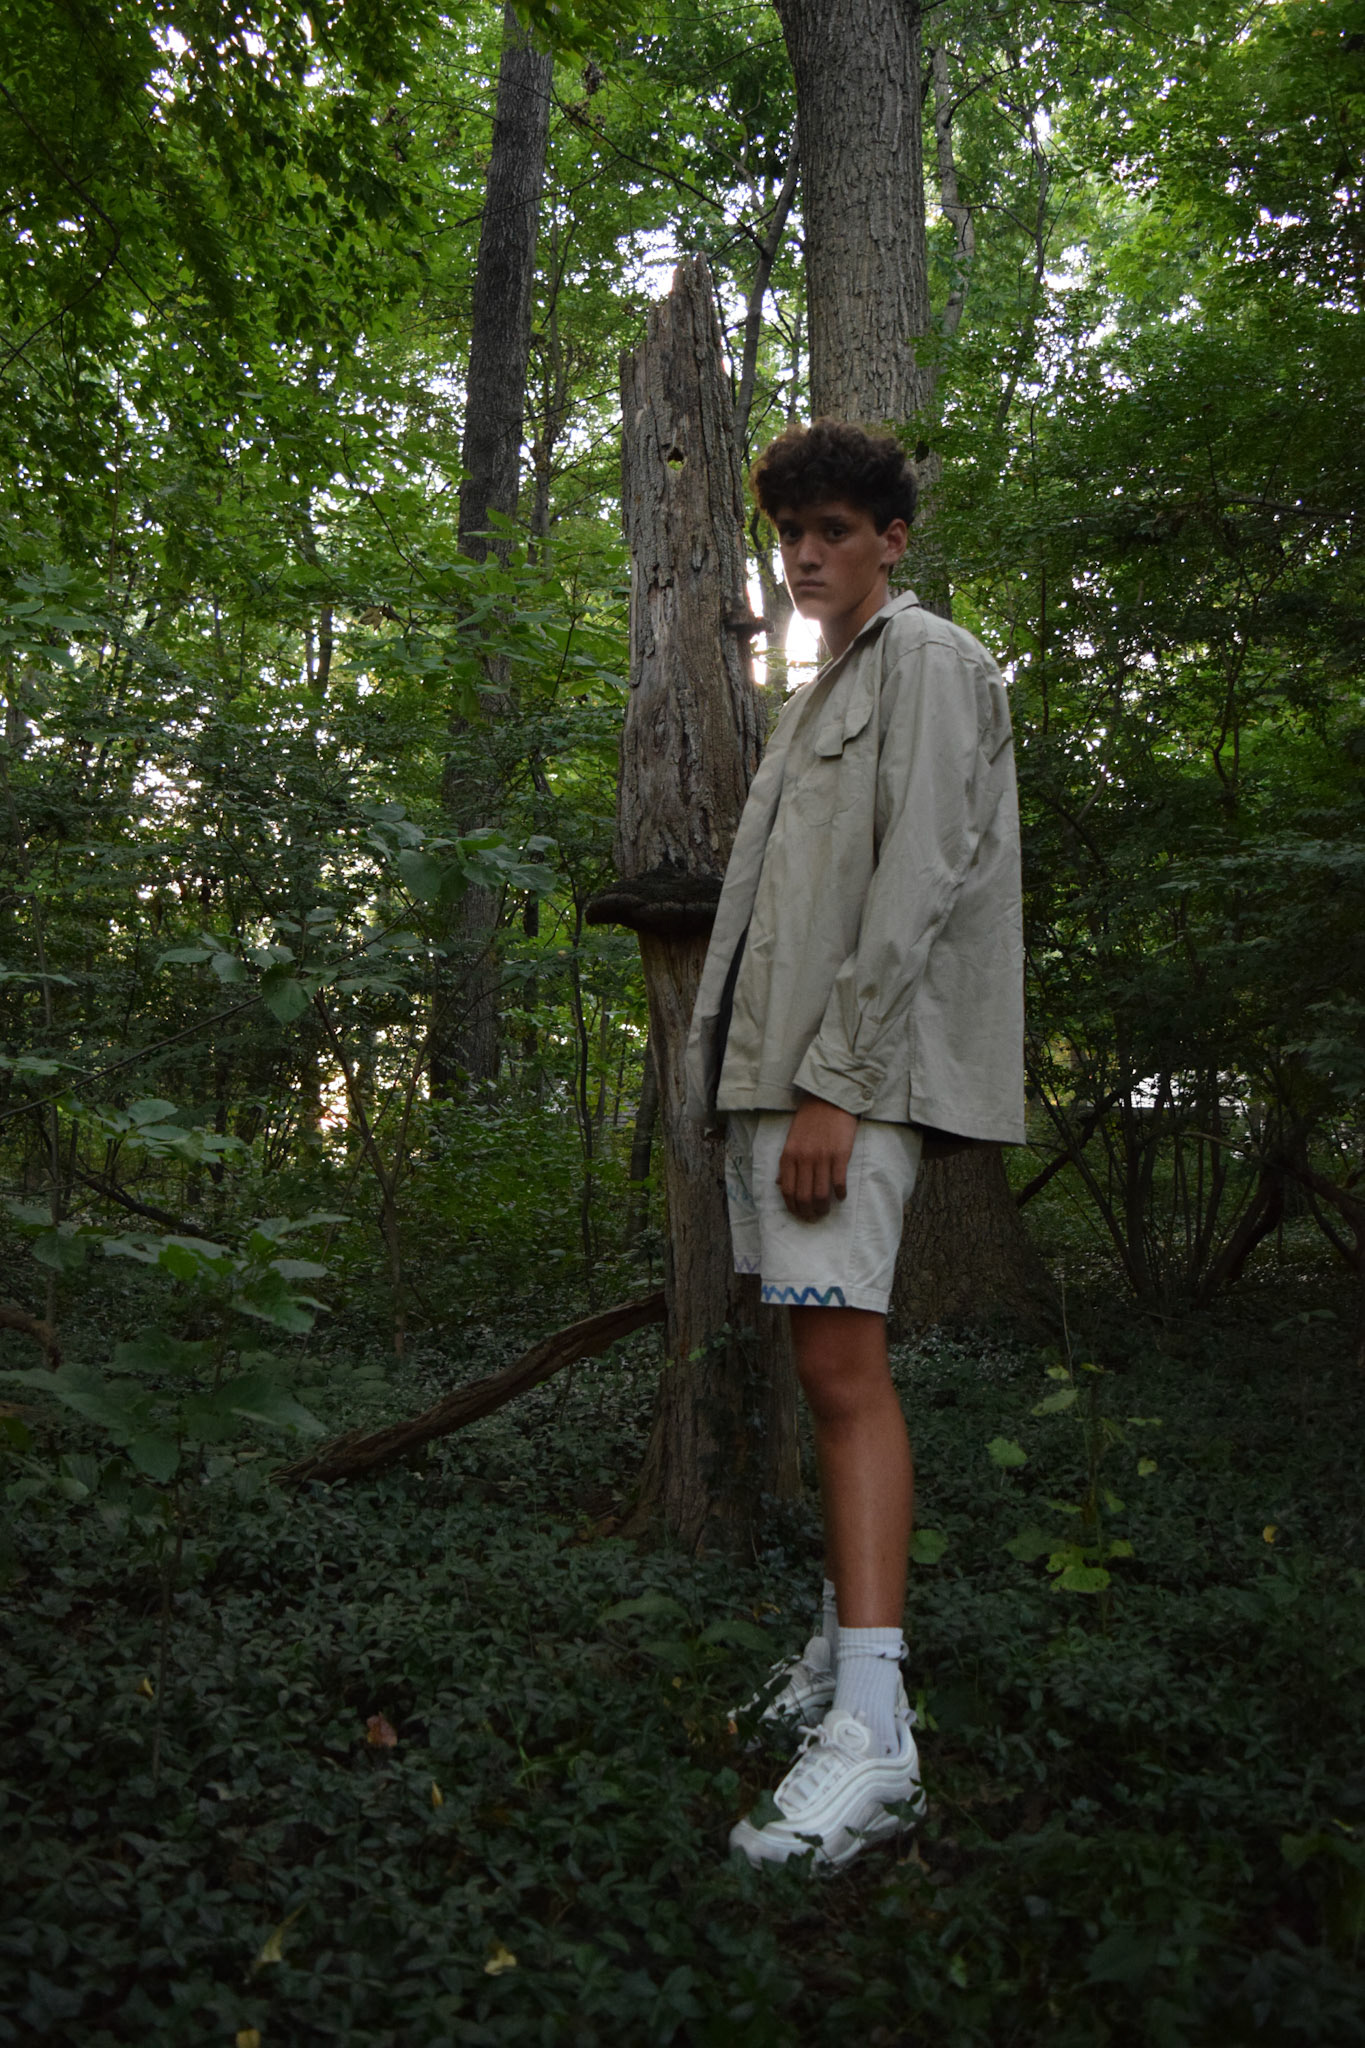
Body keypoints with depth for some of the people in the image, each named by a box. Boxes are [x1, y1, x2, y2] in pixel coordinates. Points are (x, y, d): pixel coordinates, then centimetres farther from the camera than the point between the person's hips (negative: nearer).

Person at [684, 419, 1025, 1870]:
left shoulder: (928, 662, -1)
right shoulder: (818, 691, 26)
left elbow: (917, 884, -14)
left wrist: (834, 1081, -21)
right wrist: (758, 1076, 15)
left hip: (855, 1069, -9)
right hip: (776, 1062, 9)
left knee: (844, 1368, -16)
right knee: (826, 1367, 12)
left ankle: (872, 1732, -14)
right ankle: (842, 1643, 23)